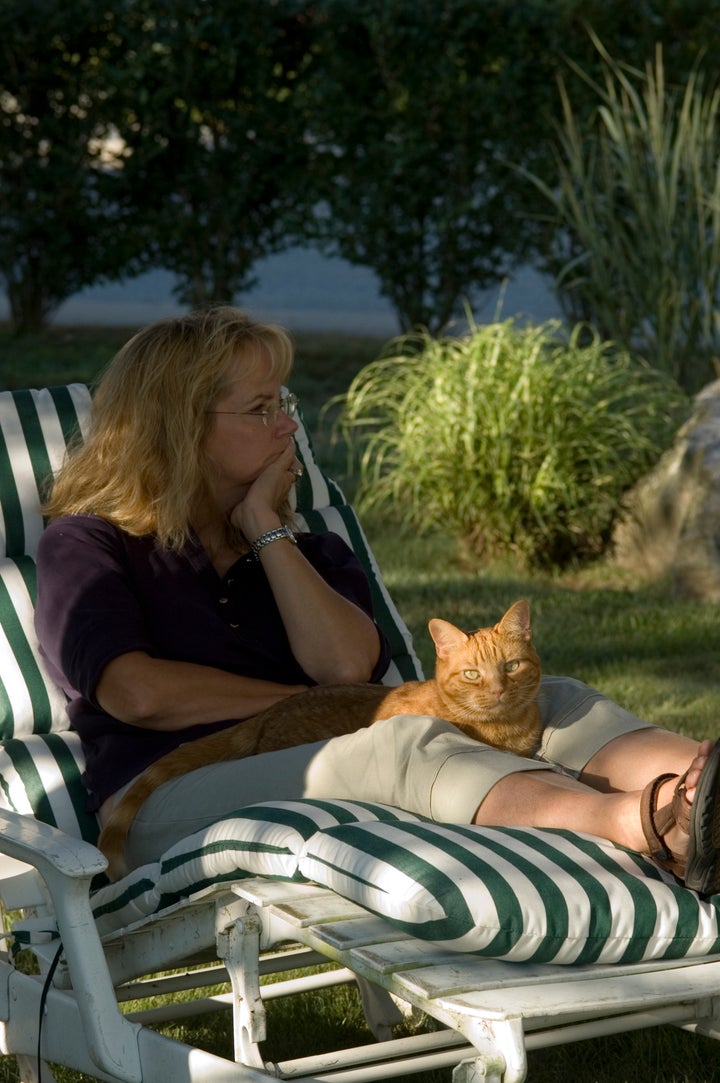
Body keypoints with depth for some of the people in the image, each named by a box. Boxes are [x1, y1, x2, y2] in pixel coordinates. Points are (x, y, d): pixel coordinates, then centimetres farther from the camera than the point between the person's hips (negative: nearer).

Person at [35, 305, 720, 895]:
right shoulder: (86, 545, 14)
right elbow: (136, 692, -8)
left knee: (549, 703, -18)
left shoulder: (311, 551, 27)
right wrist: (310, 704, 0)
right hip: (169, 796, -5)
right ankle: (646, 826, -61)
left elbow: (348, 666, 3)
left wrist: (265, 529, 6)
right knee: (405, 744, -35)